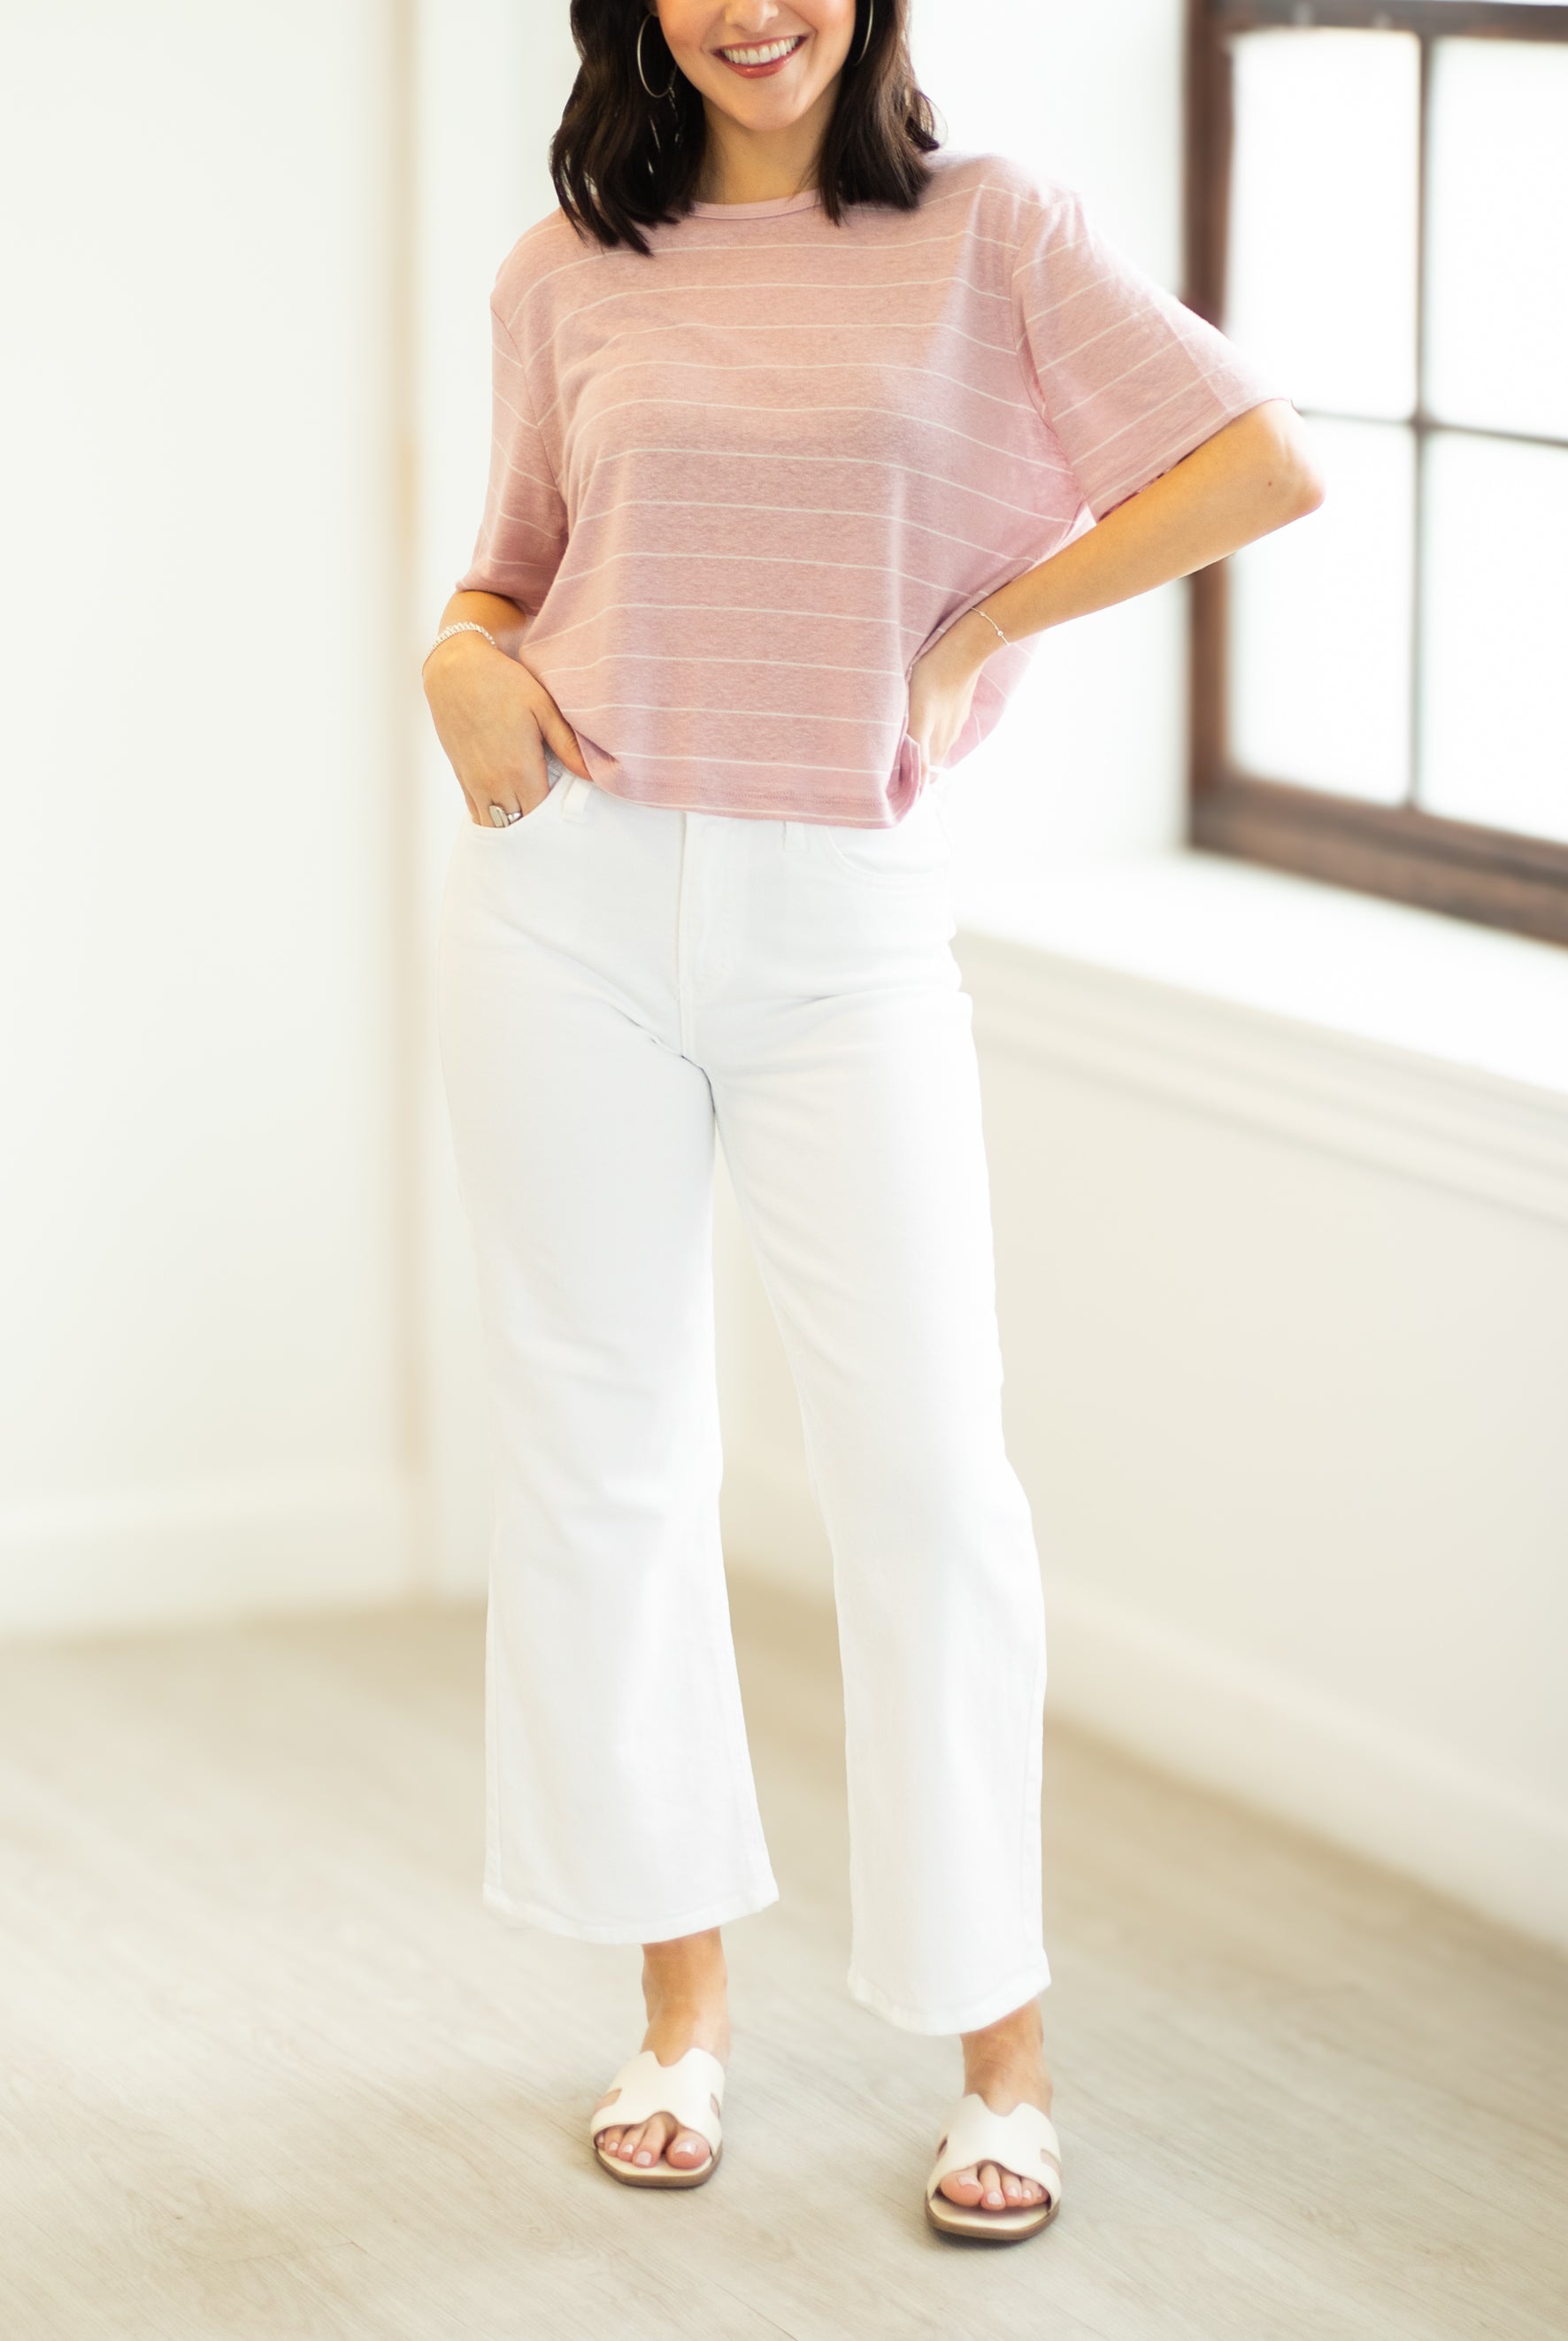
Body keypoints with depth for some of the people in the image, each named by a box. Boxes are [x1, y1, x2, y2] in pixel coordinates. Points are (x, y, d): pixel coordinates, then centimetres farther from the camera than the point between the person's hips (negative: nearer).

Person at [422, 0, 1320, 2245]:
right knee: (605, 1447, 8)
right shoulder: (569, 273, 7)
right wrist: (464, 656, -3)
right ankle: (685, 1994, 23)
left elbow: (1264, 462, -7)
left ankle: (1000, 2040, 10)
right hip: (570, 896, 3)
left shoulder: (988, 232, -1)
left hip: (846, 924, -2)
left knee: (924, 1467, -3)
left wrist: (971, 634, -8)